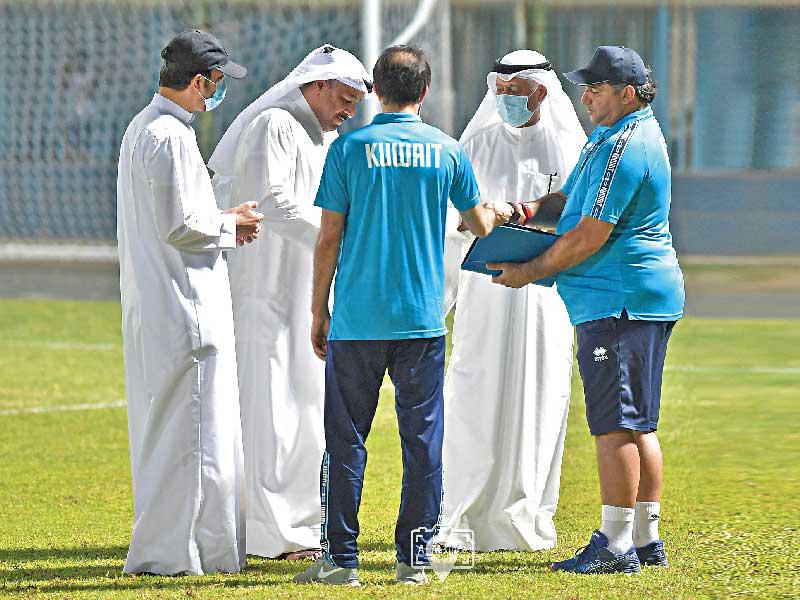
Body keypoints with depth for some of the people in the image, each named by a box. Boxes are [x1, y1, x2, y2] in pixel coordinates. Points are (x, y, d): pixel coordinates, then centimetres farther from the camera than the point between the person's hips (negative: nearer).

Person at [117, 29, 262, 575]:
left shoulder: (140, 129, 15)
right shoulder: (171, 136, -17)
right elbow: (179, 227, -20)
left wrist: (223, 221, 13)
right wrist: (229, 228, -4)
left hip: (149, 306, 11)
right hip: (184, 308, -11)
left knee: (162, 424, 15)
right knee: (192, 429, -5)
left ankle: (160, 549, 22)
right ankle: (176, 550, -3)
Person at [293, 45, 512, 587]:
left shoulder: (350, 149, -2)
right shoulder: (447, 151, 3)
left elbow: (329, 239, -2)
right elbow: (480, 223, 16)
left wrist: (319, 310, 8)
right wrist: (501, 212, 40)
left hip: (358, 318, -1)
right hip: (423, 318, 1)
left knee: (346, 439, 5)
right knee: (422, 440, 6)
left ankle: (341, 558, 4)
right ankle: (414, 558, 7)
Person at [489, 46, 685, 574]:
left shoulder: (624, 148, -16)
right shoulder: (609, 138, 18)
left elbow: (590, 236, -18)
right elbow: (570, 204, 23)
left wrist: (531, 272, -8)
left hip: (620, 302, -11)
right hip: (649, 297, 11)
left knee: (616, 424, -8)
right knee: (639, 425, 13)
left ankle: (617, 545, -6)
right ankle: (646, 539, 17)